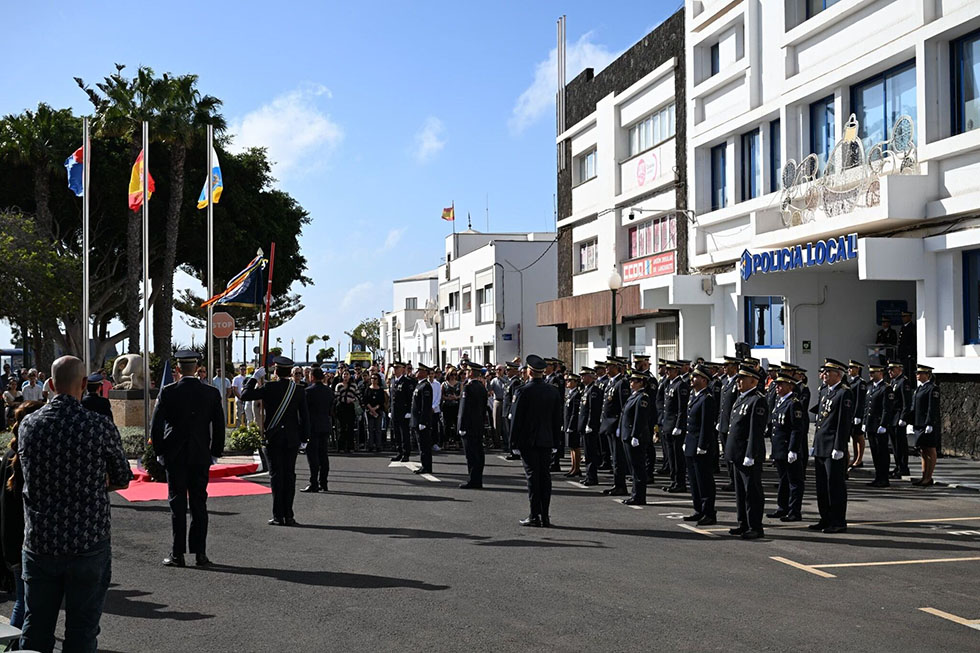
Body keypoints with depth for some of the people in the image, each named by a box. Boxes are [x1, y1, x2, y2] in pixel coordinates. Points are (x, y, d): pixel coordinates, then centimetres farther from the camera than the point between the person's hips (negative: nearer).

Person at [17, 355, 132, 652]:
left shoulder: (28, 425, -1)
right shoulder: (99, 426, -12)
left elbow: (28, 476, 12)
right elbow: (123, 480, 1)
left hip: (39, 542, 3)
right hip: (88, 544, -3)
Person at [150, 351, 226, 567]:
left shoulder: (167, 392, -8)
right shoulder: (212, 393, -2)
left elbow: (155, 425, -6)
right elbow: (219, 426, 2)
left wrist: (159, 451, 6)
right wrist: (215, 452, 12)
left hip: (175, 456, -1)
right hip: (201, 456, 1)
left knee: (177, 504, 3)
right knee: (199, 504, 8)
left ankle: (177, 554, 4)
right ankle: (200, 553, 8)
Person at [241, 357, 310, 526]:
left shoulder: (270, 388, -8)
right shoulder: (298, 390, 2)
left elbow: (245, 395, -6)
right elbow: (305, 415, 3)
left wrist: (254, 378, 5)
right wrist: (304, 436, 9)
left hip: (274, 437, -3)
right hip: (292, 438, 3)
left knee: (276, 475, 0)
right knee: (289, 474, 6)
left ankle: (278, 516, -1)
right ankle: (288, 515, 6)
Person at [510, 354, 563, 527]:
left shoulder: (524, 391, -11)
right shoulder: (554, 391, 4)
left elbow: (517, 419, -9)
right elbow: (557, 419, 9)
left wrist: (515, 442, -2)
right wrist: (556, 442, 15)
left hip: (528, 441, -4)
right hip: (547, 441, 4)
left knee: (532, 477, -2)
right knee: (545, 477, 7)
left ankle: (535, 516, -2)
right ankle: (545, 516, 9)